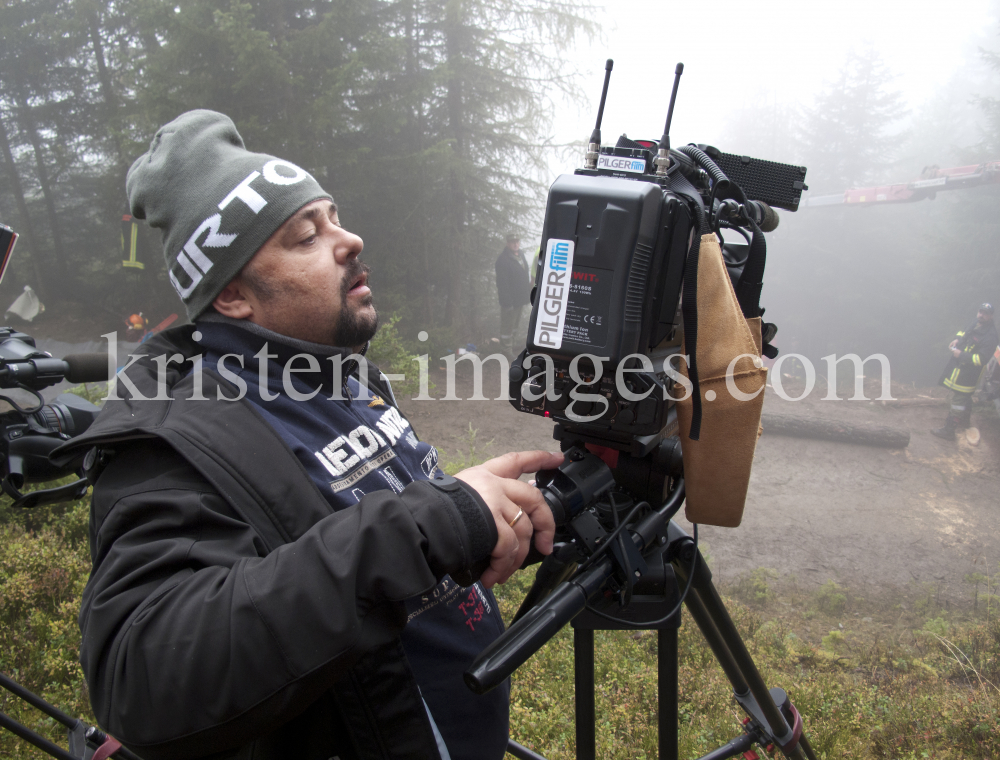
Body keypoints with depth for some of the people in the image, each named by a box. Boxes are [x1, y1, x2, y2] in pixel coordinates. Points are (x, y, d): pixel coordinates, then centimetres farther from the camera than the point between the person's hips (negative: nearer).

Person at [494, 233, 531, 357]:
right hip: (510, 300, -9)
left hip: (520, 298, 9)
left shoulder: (520, 255, 9)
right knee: (507, 325, 2)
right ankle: (507, 349, 14)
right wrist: (507, 301, -25)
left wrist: (526, 295, 14)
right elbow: (502, 282, -23)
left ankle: (511, 345, 37)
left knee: (515, 324, 22)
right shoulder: (503, 259, -20)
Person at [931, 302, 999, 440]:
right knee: (965, 398, 26)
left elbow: (981, 359, -28)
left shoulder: (990, 336, -23)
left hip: (967, 375, -9)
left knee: (959, 401, -5)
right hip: (960, 368, 9)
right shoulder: (976, 325, 4)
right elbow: (964, 332, 27)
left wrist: (961, 355, -23)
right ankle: (965, 421, 46)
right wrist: (957, 339, 6)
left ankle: (948, 430, -1)